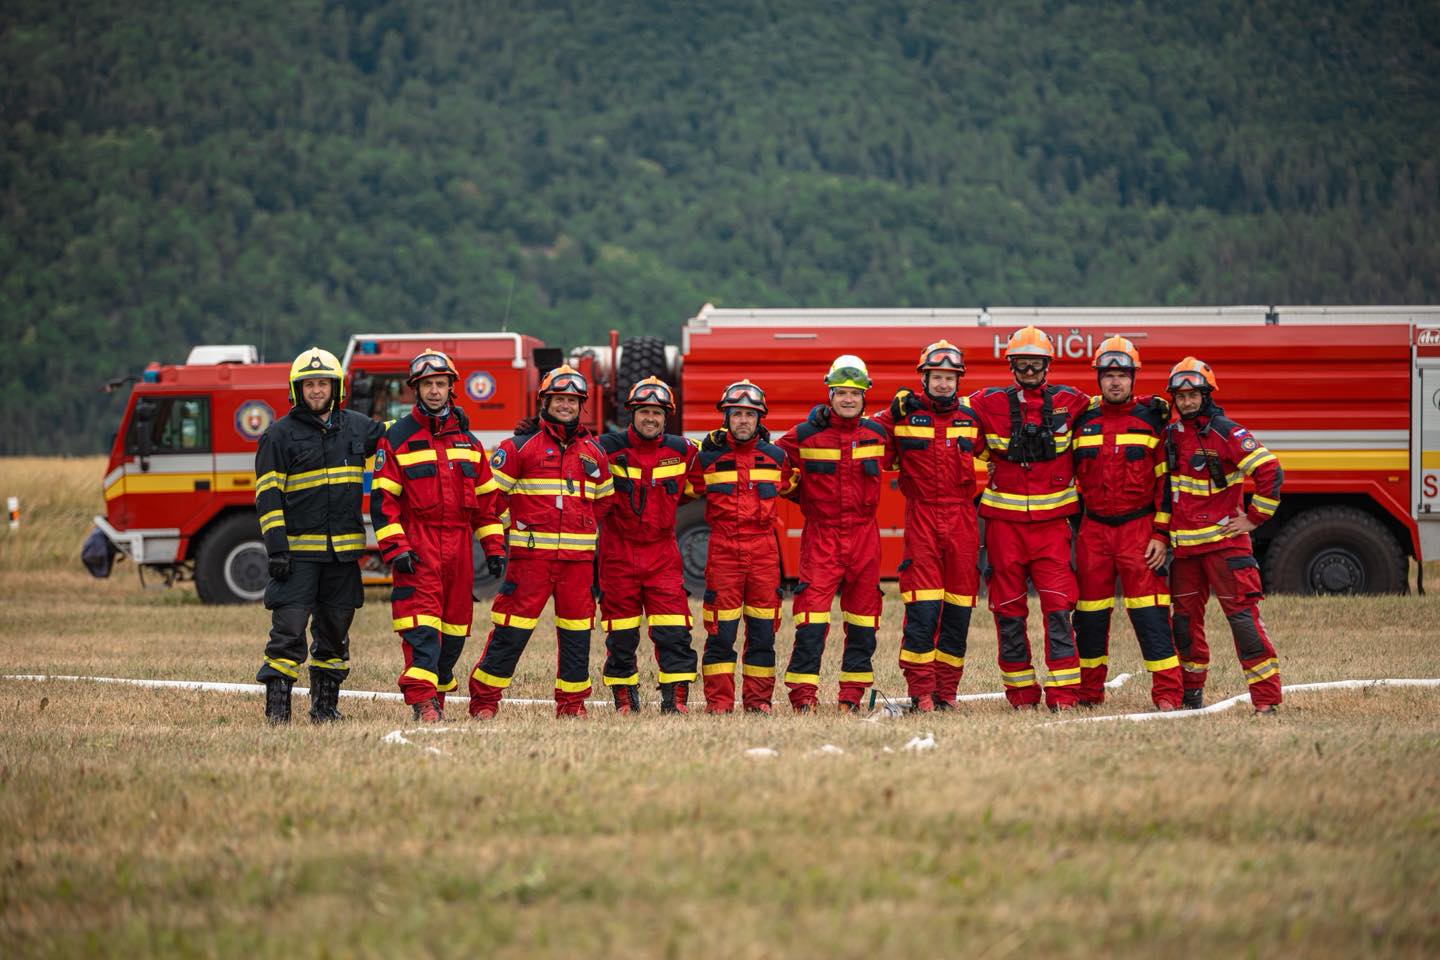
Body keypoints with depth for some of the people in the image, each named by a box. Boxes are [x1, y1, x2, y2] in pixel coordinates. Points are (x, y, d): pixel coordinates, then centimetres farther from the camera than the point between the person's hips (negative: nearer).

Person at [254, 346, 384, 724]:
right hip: (299, 548, -4)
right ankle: (277, 705, -8)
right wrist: (276, 547, -13)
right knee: (289, 626, -10)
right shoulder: (280, 435, -1)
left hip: (343, 549, 4)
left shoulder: (357, 427, 10)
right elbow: (268, 495, -4)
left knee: (335, 629, 9)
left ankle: (325, 703, 19)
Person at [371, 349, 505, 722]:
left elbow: (486, 496, 17)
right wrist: (394, 548, -13)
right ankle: (422, 701, -21)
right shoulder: (398, 437, 0)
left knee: (455, 623, 7)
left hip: (458, 543, 5)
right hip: (417, 542, -5)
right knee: (422, 623, -14)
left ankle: (439, 693, 19)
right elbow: (382, 497, -4)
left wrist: (494, 547, 10)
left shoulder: (466, 439, 14)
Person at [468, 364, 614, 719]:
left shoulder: (593, 451, 15)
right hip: (531, 553, -4)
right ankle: (484, 699, 0)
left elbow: (605, 498, 26)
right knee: (512, 629, -6)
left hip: (579, 556, 4)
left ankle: (572, 700, 14)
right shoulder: (520, 446, 1)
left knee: (577, 630, 5)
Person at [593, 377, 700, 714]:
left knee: (673, 631, -8)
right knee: (621, 635, 4)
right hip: (618, 553, -1)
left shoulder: (682, 451, 3)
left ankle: (675, 697, -4)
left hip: (662, 552, 1)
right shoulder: (608, 448, -4)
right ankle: (624, 696, 16)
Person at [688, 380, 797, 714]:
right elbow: (688, 489, 19)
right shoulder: (708, 457, 4)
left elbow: (791, 487, 29)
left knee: (763, 628, 3)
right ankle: (718, 698, -1)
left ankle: (758, 698, 9)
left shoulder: (776, 457, 10)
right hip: (722, 548, -2)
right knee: (721, 630, -4)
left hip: (763, 548, 2)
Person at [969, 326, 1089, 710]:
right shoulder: (991, 404, 2)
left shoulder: (1068, 402, 4)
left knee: (1058, 607, -9)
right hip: (1004, 521, 0)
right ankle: (1020, 692, 12)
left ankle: (1063, 692, -8)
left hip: (1052, 521, 0)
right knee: (1009, 610, 4)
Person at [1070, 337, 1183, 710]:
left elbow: (1166, 480, -1)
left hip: (1139, 528, -3)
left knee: (1150, 614, -10)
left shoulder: (1151, 420, 0)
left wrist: (1161, 535, -8)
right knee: (1090, 616, 7)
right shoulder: (1083, 422, 8)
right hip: (1093, 530, 3)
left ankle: (1167, 693, -11)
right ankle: (1088, 691, 18)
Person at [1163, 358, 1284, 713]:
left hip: (1223, 540, -6)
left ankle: (1266, 697, -13)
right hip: (1184, 544, 7)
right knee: (1185, 618, 12)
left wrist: (1254, 518, -13)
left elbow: (1270, 472, -16)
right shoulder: (1171, 435, 11)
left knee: (1242, 614, -11)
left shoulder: (1226, 433, -9)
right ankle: (1191, 690, 26)